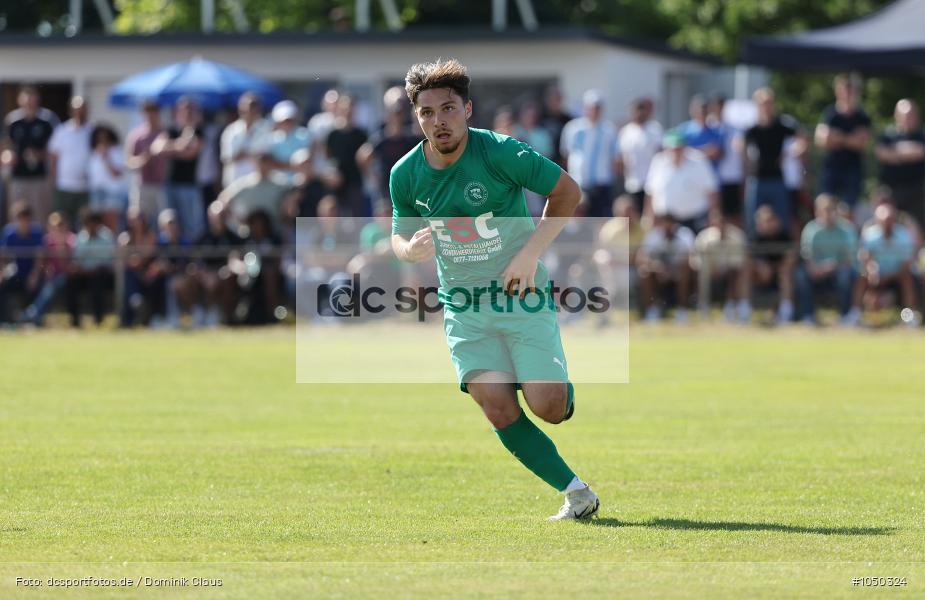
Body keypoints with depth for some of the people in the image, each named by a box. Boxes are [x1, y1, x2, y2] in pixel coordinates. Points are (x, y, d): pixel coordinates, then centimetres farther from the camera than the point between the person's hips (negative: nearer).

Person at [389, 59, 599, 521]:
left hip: (522, 295, -3)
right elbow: (399, 235, 12)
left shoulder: (500, 153, -16)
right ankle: (575, 492, -2)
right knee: (499, 410, -14)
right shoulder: (406, 175, -5)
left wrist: (530, 253, -14)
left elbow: (567, 191, -6)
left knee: (548, 408, -13)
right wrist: (410, 248, -14)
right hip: (462, 306, 3)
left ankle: (568, 392, 25)